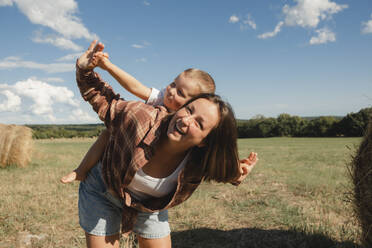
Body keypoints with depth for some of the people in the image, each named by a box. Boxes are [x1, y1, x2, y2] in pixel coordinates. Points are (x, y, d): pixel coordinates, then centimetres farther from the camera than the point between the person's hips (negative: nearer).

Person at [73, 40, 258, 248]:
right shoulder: (140, 117, -37)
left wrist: (234, 176, -22)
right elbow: (102, 100, -18)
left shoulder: (198, 165, -28)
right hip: (103, 192, -2)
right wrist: (85, 70, -32)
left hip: (150, 206, 2)